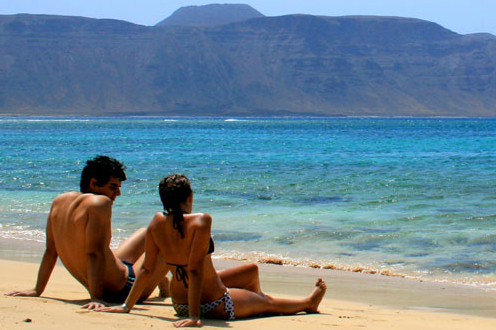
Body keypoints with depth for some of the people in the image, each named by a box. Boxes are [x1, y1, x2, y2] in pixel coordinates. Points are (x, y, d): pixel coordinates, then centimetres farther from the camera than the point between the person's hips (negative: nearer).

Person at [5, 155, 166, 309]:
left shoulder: (60, 201, -1)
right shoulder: (100, 203, -24)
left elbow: (50, 251, 5)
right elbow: (95, 253, -31)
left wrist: (37, 290, 10)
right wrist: (96, 298, -33)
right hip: (124, 290, -9)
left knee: (145, 233, 31)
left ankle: (164, 286, 50)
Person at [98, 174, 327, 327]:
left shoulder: (157, 223, -9)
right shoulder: (200, 221, -26)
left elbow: (146, 270, -6)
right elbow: (195, 270, -29)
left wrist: (126, 307, 3)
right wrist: (194, 316, -29)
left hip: (179, 303, 7)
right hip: (216, 306, -7)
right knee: (269, 302, 23)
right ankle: (308, 303, 51)